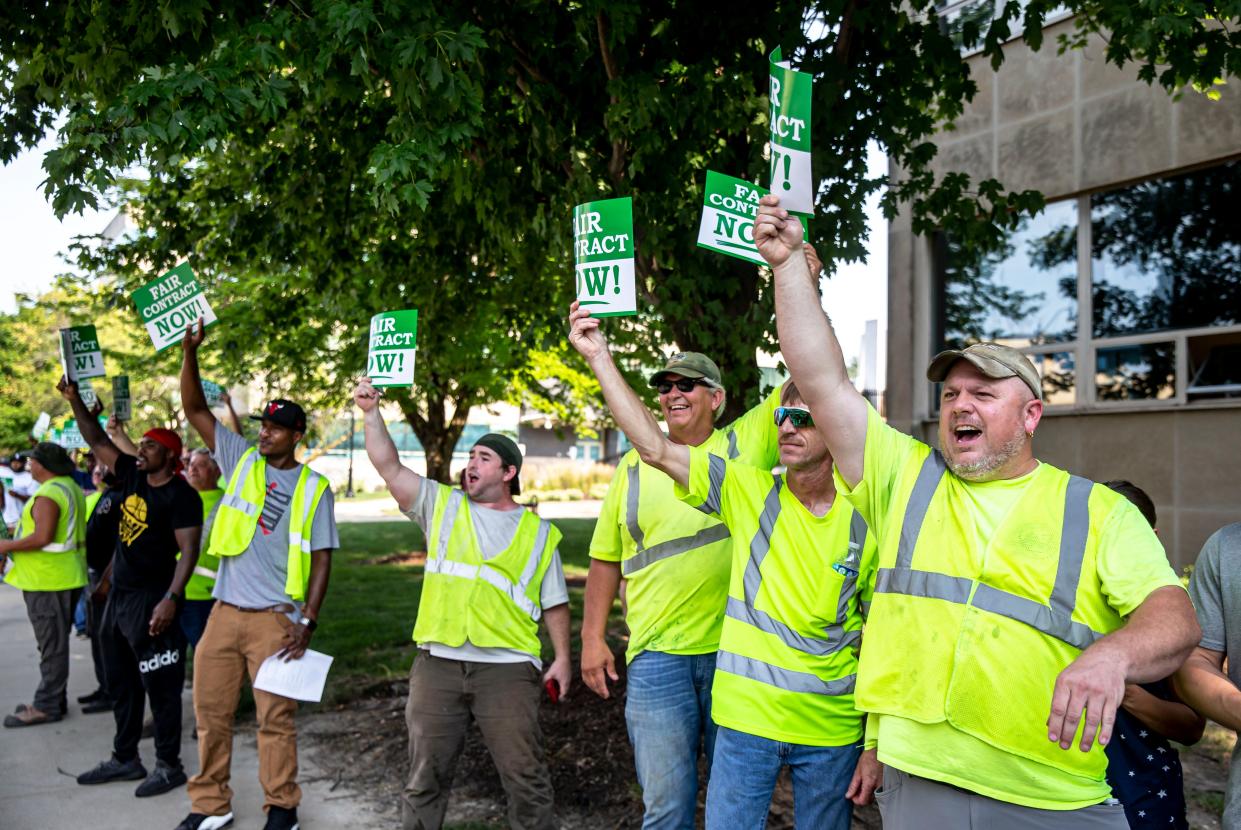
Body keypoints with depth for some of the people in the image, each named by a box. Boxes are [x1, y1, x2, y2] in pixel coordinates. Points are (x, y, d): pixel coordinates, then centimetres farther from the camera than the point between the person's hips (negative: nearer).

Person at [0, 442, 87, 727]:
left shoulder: (48, 494, -19)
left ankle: (47, 706, 3)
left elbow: (43, 537, -27)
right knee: (56, 641, 17)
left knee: (51, 643, -4)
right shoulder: (72, 489, 13)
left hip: (48, 579, -10)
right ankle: (54, 699, 25)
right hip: (67, 574, 10)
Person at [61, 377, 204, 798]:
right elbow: (97, 441, 14)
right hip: (119, 595, 9)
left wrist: (171, 599, -28)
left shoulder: (181, 496, -15)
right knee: (121, 682, 17)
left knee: (160, 686, 0)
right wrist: (74, 399, 5)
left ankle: (169, 766, 11)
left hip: (152, 600, -9)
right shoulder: (133, 476, 7)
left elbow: (188, 551, -19)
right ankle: (125, 759, 30)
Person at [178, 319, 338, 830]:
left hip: (275, 617, -3)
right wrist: (190, 352, -11)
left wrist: (307, 622, -10)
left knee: (276, 716, 2)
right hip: (224, 612, 4)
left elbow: (321, 559, -2)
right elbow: (195, 409, 3)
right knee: (211, 711, 9)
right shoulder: (241, 461, 6)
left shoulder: (314, 488, -2)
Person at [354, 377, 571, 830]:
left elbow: (554, 603, 10)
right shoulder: (442, 505, 11)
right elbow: (390, 467, 2)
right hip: (437, 663, 2)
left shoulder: (539, 533, 8)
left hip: (507, 666, -1)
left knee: (526, 776, 1)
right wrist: (371, 413, -6)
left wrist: (562, 658, 2)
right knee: (425, 775, 11)